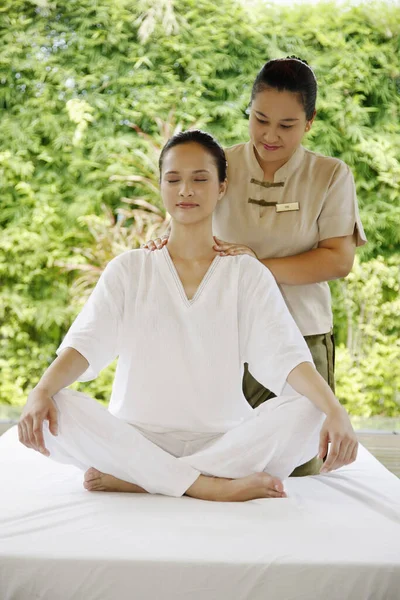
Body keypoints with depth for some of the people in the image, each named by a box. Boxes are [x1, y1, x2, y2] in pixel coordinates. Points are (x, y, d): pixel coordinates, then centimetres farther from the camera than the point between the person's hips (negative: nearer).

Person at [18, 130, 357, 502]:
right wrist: (41, 392, -25)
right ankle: (211, 486, -28)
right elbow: (84, 344, -5)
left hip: (224, 440, 0)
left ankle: (137, 480, -26)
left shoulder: (247, 275, 7)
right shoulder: (129, 270, 9)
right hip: (137, 440, 0)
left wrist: (334, 410, -26)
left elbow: (286, 355, -7)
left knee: (306, 411, -27)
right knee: (59, 410, -26)